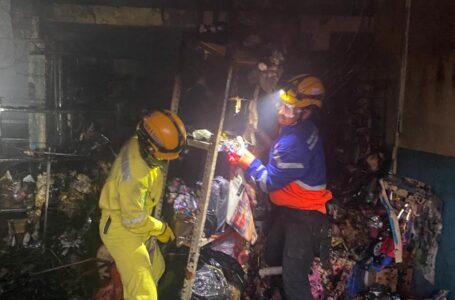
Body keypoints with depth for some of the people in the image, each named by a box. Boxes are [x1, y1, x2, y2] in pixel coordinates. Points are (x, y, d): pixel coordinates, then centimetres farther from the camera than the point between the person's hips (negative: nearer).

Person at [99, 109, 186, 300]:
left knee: (156, 269, 27)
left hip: (135, 221, 9)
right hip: (121, 227, -9)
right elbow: (134, 220, -27)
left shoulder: (142, 146, -11)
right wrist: (161, 229, -11)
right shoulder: (134, 172, -35)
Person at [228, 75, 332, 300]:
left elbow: (269, 183, -22)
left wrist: (247, 160, -10)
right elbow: (277, 162, 10)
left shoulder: (295, 144, -33)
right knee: (272, 258, 25)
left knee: (294, 279, -3)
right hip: (291, 208, 10)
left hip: (304, 215, -10)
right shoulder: (301, 128, -2)